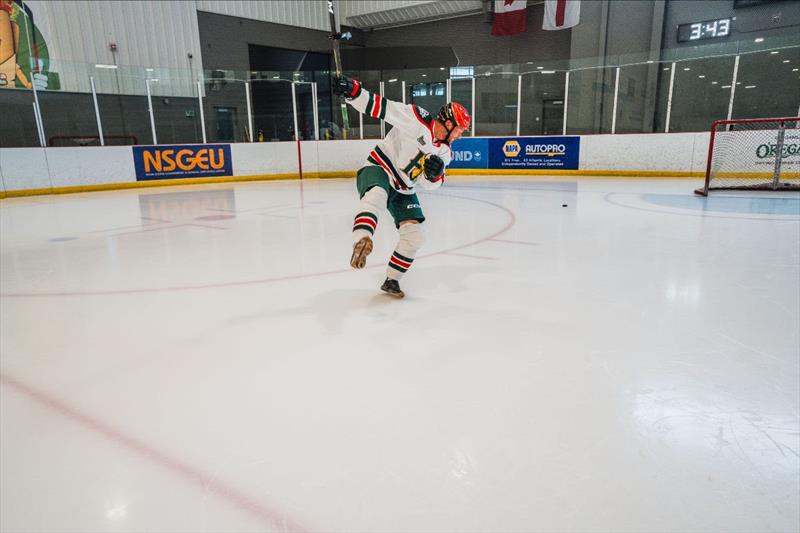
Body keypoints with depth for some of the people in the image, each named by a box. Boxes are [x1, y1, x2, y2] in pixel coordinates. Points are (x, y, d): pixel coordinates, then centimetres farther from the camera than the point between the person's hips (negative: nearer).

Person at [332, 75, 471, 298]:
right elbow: (380, 106, -20)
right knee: (376, 195, -41)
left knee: (414, 235, -1)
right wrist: (353, 89, -34)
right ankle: (362, 241, -63)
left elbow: (429, 184, 7)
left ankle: (391, 280, 14)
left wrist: (434, 174, -17)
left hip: (403, 190, 7)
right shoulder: (417, 119, -14)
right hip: (378, 169, -7)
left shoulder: (445, 153, 6)